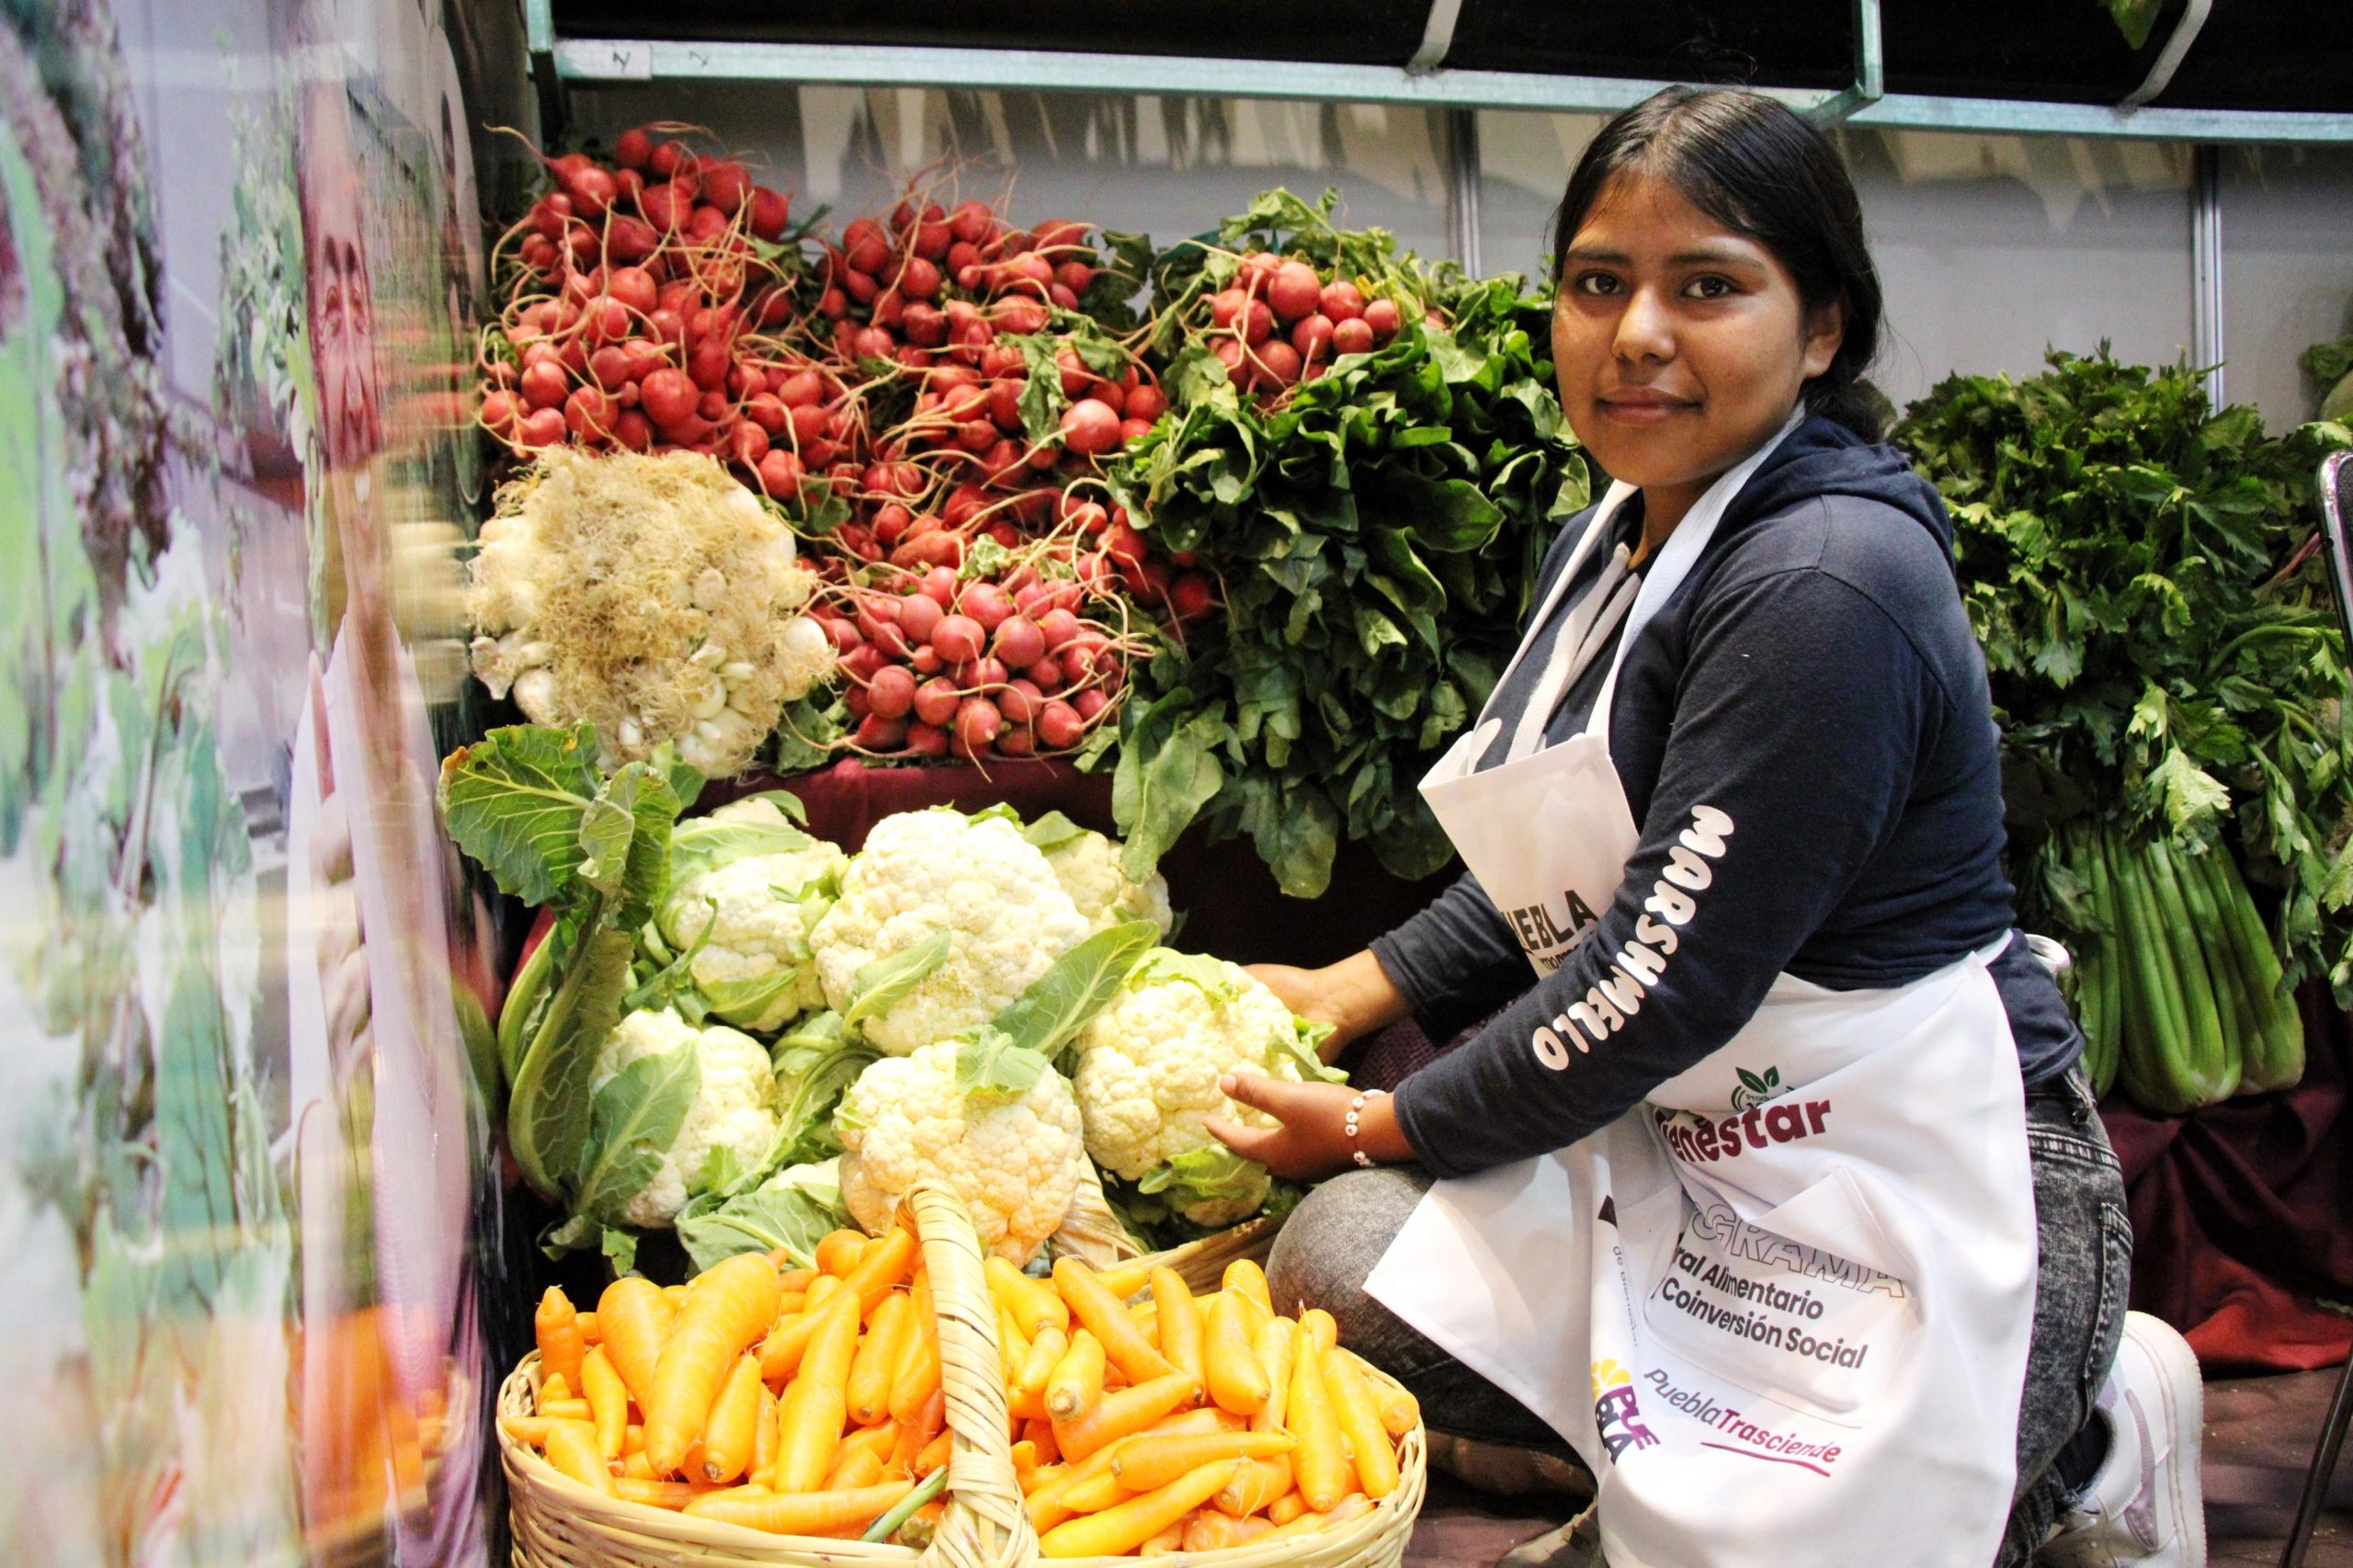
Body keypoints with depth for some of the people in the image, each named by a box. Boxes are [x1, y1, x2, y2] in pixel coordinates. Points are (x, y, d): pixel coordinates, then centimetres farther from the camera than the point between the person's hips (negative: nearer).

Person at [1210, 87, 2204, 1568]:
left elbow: (1666, 976, -24)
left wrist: (1382, 1125, -11)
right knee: (1345, 1256, -4)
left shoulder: (1830, 586, -23)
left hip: (1919, 1198, -9)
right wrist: (1351, 991, 9)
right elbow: (1560, 881, 19)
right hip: (1694, 1146, 9)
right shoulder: (1605, 547, 7)